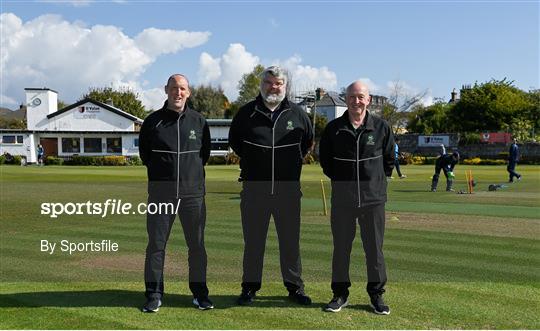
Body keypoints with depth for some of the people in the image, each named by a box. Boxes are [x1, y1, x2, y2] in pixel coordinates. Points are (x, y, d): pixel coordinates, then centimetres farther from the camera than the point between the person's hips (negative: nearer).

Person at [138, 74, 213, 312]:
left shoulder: (199, 121, 7)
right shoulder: (153, 121, 4)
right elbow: (144, 154, 13)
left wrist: (193, 171, 11)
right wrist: (160, 170, 9)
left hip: (193, 191, 1)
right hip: (160, 191, -1)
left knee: (197, 245, 6)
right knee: (156, 244, 2)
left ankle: (200, 293, 18)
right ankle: (154, 295, 13)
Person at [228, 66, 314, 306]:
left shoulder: (297, 114, 4)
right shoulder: (247, 112, 2)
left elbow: (308, 140, 20)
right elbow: (233, 140, 17)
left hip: (288, 188, 1)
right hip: (254, 188, 0)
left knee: (290, 240, 8)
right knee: (253, 240, 7)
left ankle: (295, 287, 21)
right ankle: (250, 287, 19)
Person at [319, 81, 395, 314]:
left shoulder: (381, 127, 0)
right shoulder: (334, 128, 0)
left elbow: (389, 158, 13)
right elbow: (324, 158, 13)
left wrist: (378, 179, 9)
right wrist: (339, 178, 9)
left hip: (373, 196, 0)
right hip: (342, 197, 0)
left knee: (374, 247, 6)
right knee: (341, 247, 7)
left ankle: (376, 294, 20)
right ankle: (340, 294, 21)